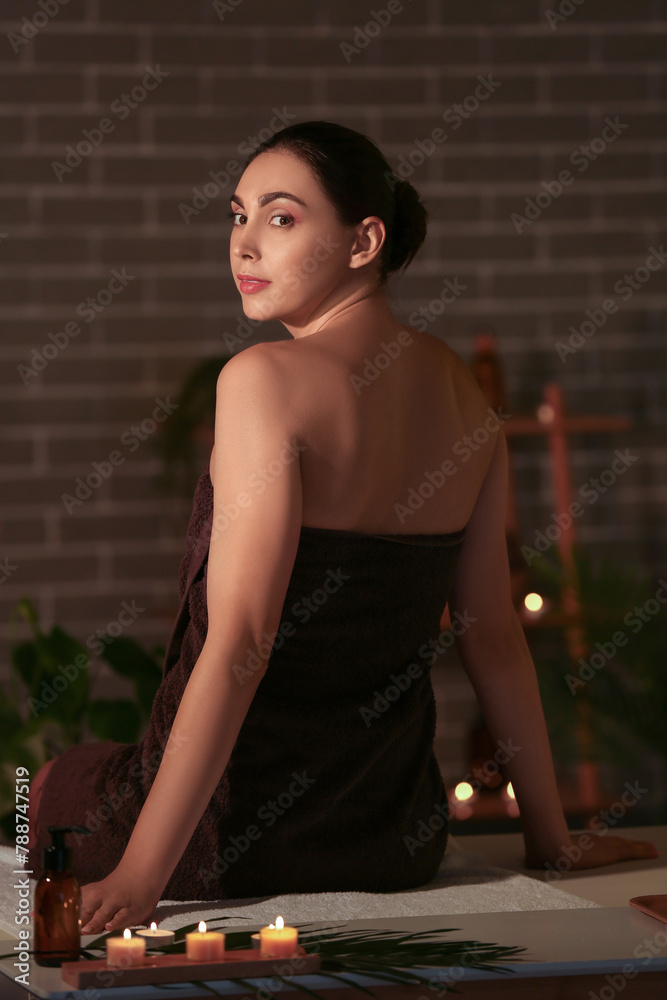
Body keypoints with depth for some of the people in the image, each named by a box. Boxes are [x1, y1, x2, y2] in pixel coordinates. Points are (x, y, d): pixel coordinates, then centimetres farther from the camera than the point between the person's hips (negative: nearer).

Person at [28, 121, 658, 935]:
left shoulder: (264, 379, -17)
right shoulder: (458, 387, 4)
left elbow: (239, 642, -23)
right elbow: (494, 634, 8)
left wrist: (138, 877, -24)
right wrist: (550, 839, 18)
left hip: (252, 847, -7)